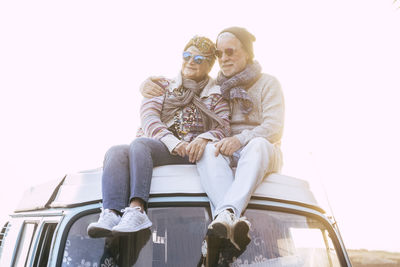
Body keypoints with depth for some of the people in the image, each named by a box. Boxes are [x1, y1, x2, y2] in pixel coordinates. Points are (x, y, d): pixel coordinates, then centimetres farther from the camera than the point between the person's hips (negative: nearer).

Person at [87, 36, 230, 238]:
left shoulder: (216, 97, 18)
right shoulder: (163, 86, 21)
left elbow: (223, 128, 2)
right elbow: (148, 117, 3)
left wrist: (204, 139, -23)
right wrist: (172, 142, -17)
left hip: (189, 154, -3)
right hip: (155, 144, 3)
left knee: (140, 144, -31)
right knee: (116, 152, -27)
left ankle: (136, 209, -44)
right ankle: (111, 213, -41)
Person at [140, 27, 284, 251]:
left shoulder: (268, 83, 5)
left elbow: (274, 129, -9)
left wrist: (240, 139, -29)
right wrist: (148, 84, 0)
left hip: (264, 156, -1)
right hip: (225, 156, 2)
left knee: (258, 144, -36)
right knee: (209, 149, -32)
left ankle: (226, 213, -50)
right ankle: (233, 218, -50)